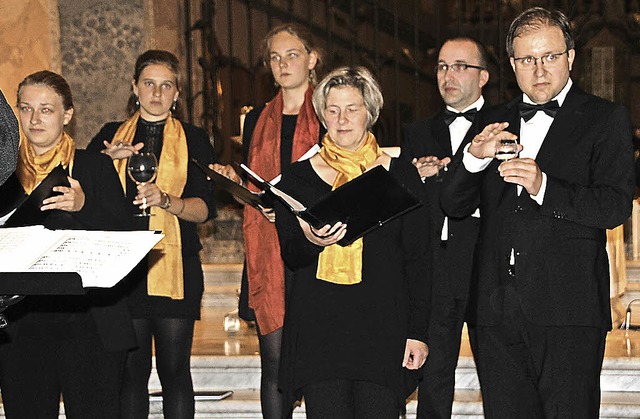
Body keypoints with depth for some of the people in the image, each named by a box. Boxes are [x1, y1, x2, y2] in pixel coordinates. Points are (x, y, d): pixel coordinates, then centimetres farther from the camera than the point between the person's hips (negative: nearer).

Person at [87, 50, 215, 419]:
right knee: (131, 370, 1)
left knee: (174, 370, -1)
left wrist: (166, 201, -18)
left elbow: (205, 208, 0)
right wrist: (108, 161, -11)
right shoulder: (110, 137, 14)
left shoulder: (194, 140, 10)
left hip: (175, 267, -1)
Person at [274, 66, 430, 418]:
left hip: (382, 325, 0)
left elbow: (417, 260, 8)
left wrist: (417, 332, 2)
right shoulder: (298, 178, 9)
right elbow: (290, 256, 6)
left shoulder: (400, 175, 9)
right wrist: (310, 242, -18)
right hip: (318, 327, 0)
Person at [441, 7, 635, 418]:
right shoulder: (495, 122, 18)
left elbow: (616, 205, -8)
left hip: (567, 307, -4)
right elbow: (454, 207, 12)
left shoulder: (606, 119, 4)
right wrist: (474, 159, -8)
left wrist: (543, 187, -21)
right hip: (498, 309, 4)